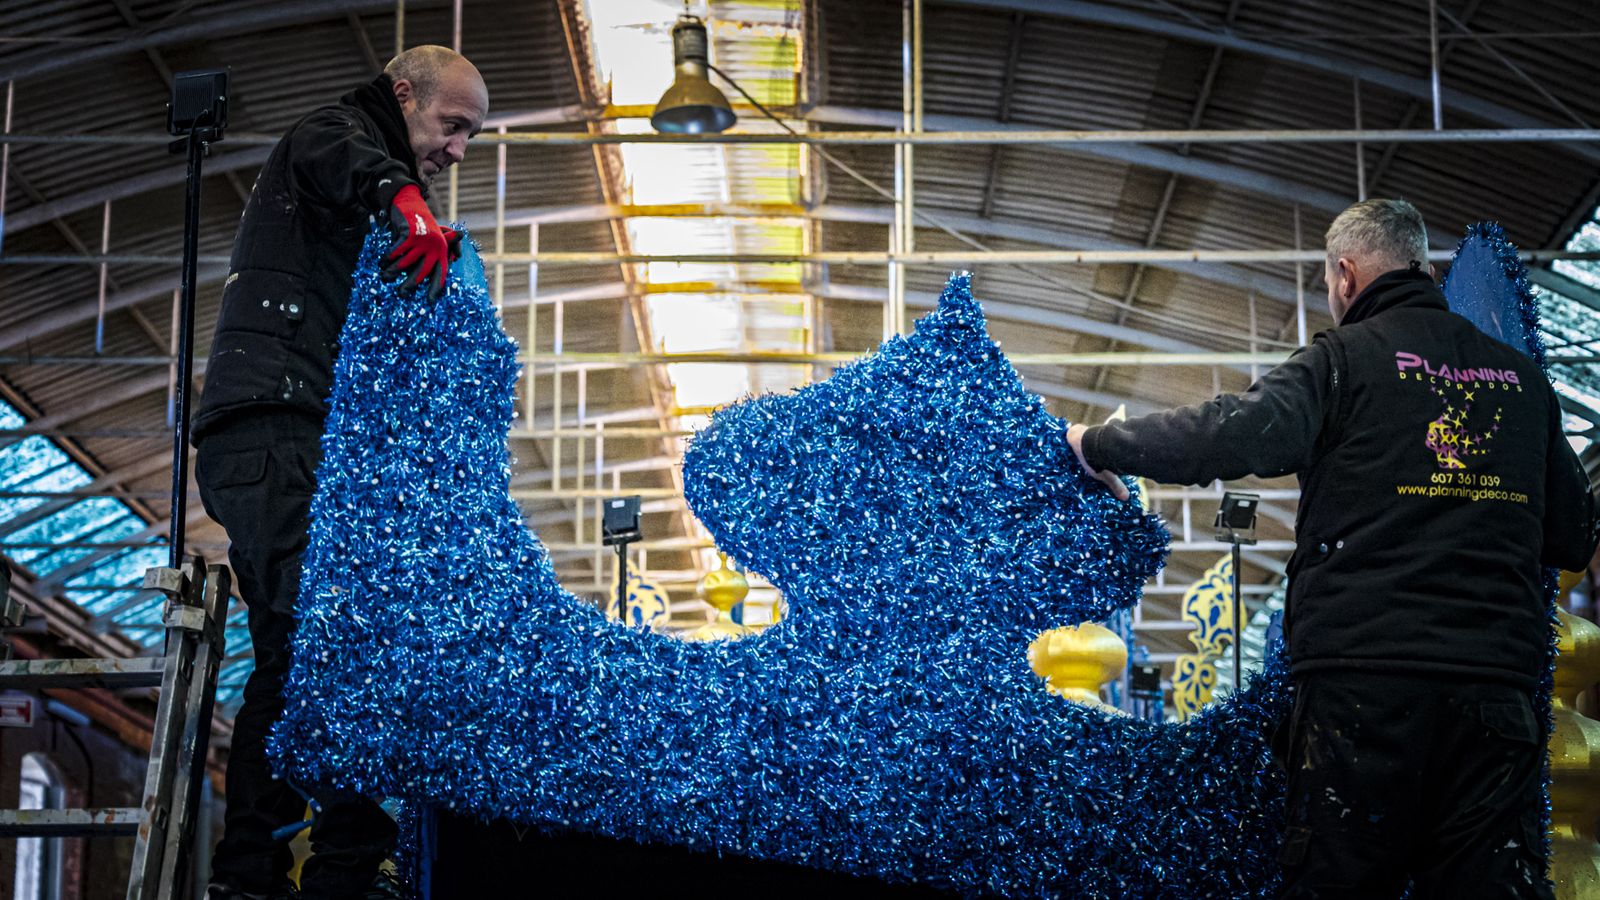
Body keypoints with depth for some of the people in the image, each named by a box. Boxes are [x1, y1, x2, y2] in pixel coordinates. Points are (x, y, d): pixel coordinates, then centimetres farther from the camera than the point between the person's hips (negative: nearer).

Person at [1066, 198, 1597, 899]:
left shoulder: (1347, 357, 0)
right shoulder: (1523, 378, 15)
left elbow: (1238, 433, -16)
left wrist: (1102, 444, -2)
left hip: (1362, 682, -4)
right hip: (1497, 691, 4)